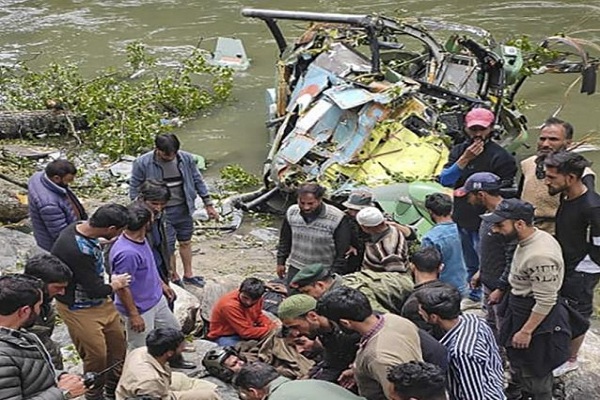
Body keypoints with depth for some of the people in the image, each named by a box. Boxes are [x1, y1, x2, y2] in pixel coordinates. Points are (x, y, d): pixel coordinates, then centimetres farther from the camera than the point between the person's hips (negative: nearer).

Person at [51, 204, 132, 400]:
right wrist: (115, 285, -8)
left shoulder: (83, 228, -9)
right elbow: (95, 290, -25)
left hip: (101, 302, 8)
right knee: (96, 355, 4)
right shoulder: (76, 250, -36)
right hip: (79, 309, -8)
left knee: (117, 343, 16)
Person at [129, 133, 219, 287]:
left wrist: (209, 205, 6)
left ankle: (188, 275, 38)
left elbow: (198, 181, 3)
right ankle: (175, 279, 26)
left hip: (183, 209, 4)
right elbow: (134, 189, -6)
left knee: (185, 242, 19)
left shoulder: (186, 159, -9)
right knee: (168, 248, 4)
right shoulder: (142, 163, -17)